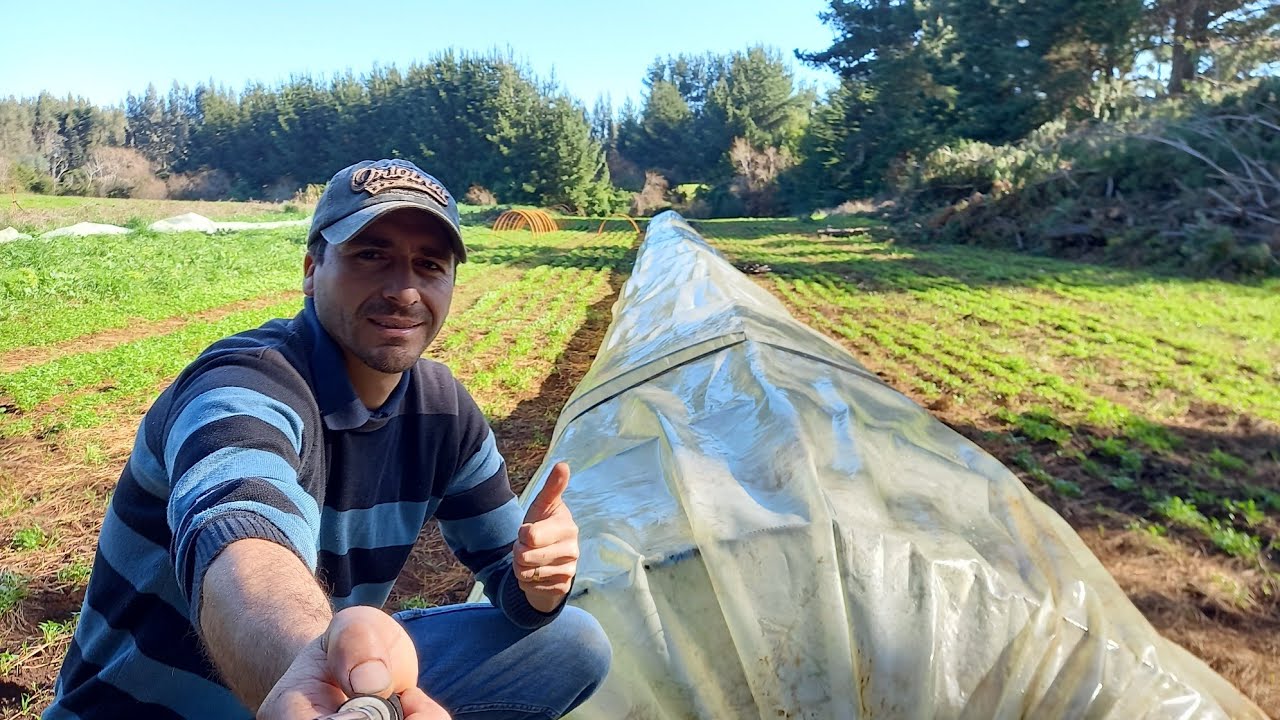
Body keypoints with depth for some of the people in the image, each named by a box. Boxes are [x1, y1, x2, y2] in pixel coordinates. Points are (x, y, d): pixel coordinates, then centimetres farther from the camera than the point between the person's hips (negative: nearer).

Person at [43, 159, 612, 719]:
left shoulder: (444, 410, -6)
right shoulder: (245, 388, -26)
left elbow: (506, 573, 1)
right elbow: (241, 545, -49)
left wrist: (536, 581, -23)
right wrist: (313, 663, -70)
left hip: (357, 673, 6)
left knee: (572, 643, -3)